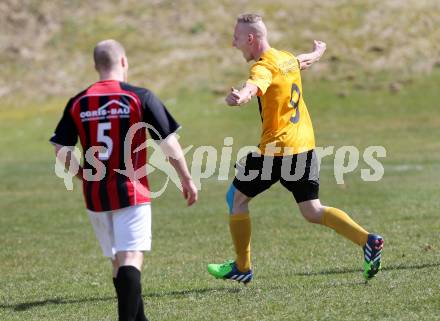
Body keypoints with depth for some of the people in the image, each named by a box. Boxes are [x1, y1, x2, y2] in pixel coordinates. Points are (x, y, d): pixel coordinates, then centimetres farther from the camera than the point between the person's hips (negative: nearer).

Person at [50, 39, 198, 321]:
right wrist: (187, 180, 6)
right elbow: (168, 142, -5)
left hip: (95, 195, 4)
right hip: (131, 192, -4)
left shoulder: (78, 103, 4)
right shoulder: (140, 97, -5)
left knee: (118, 261, 16)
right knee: (131, 260, -8)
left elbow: (61, 150, 4)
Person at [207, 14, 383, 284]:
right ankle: (368, 240, -8)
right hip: (305, 144, 8)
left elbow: (254, 86, -40)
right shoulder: (287, 58, 12)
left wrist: (240, 96, -64)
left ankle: (242, 267, 13)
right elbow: (305, 61, 37)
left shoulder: (264, 67, -15)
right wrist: (318, 52, 62)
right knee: (312, 211, 9)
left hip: (277, 147, -8)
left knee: (236, 197, 8)